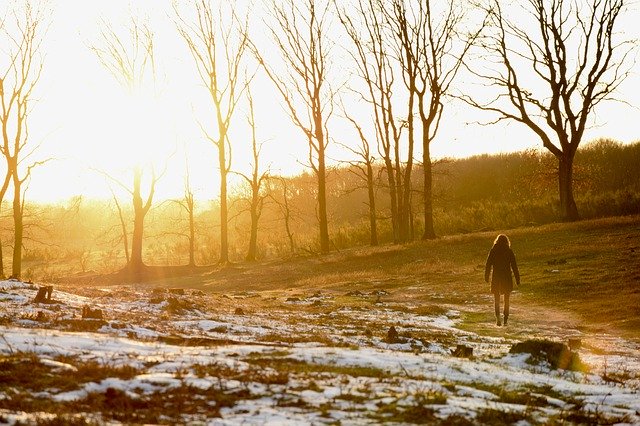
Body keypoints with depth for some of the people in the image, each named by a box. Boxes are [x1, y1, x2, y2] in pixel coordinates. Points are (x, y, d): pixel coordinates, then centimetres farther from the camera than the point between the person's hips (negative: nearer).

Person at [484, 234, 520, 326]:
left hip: (496, 278, 0)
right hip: (507, 277, 0)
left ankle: (498, 316, -12)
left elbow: (488, 265, -2)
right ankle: (505, 320, 12)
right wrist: (517, 280, -1)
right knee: (506, 300, 15)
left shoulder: (493, 251, -3)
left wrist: (486, 277, 11)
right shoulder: (509, 252, -4)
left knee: (496, 299, 10)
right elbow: (514, 266, -5)